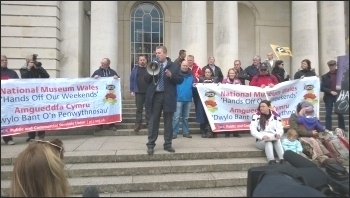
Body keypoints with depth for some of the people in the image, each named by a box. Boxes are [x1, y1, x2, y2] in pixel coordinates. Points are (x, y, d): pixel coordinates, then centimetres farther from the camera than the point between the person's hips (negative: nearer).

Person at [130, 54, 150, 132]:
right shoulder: (135, 69, 4)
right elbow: (132, 79, 4)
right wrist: (132, 90, -2)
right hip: (138, 92, 0)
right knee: (139, 109, 4)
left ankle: (148, 123, 16)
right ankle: (138, 124, 9)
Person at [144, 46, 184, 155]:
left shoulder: (173, 66, 5)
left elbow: (180, 80, 1)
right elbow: (146, 80, 5)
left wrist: (171, 76, -15)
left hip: (168, 96, 0)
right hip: (155, 95, 1)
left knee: (168, 121, 7)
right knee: (153, 121, 2)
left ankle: (167, 144, 17)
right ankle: (151, 145, 9)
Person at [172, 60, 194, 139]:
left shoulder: (191, 75, 11)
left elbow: (192, 85, 17)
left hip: (188, 99, 4)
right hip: (178, 98, -4)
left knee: (186, 117, 13)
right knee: (176, 117, -5)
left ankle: (186, 132, 21)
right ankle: (174, 132, 2)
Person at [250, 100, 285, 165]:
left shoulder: (276, 116, 5)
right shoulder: (256, 116, -3)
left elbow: (280, 128, 1)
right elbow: (253, 130, -11)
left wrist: (278, 134, -24)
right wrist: (262, 136, -28)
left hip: (274, 139, 2)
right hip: (261, 141, -2)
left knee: (278, 140, -31)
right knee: (268, 142, -34)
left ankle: (282, 159, -42)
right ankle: (271, 161, -47)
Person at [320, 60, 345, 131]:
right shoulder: (325, 76, 5)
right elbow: (322, 88, -2)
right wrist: (330, 91, -14)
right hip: (329, 97, -1)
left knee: (340, 114, 8)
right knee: (328, 114, -1)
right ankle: (328, 130, 4)